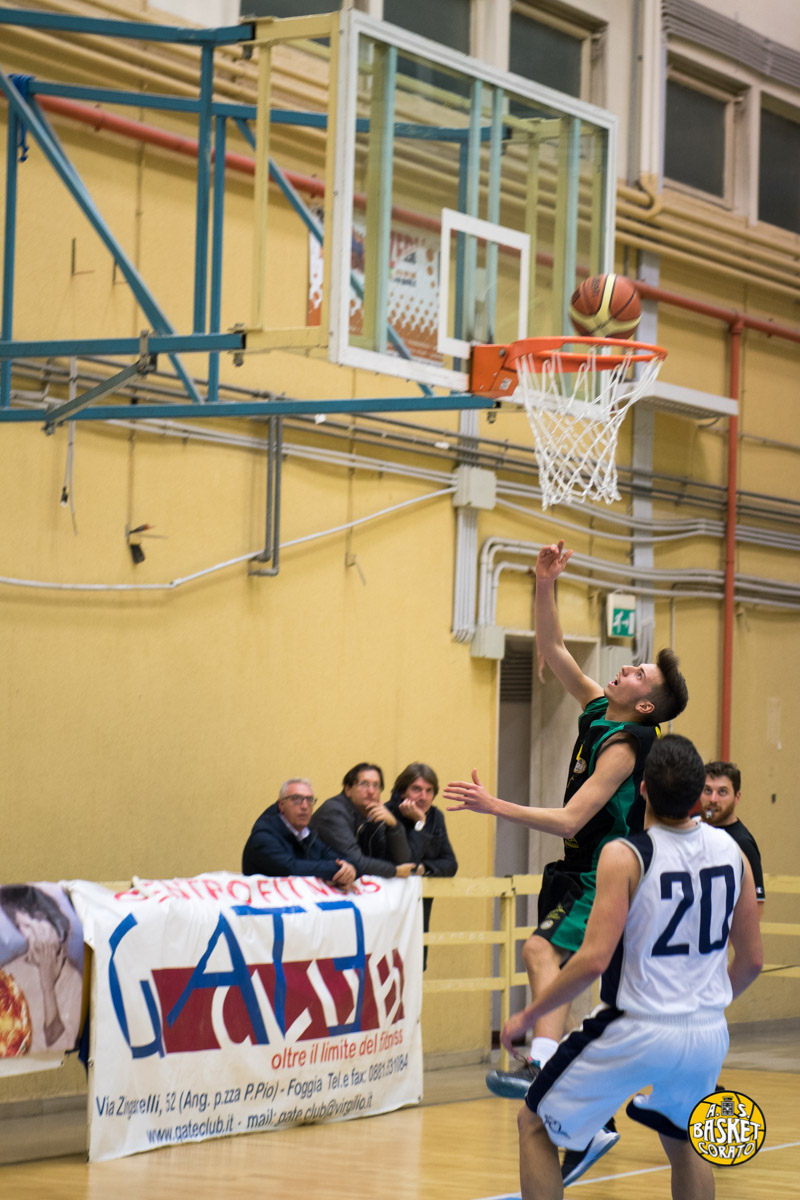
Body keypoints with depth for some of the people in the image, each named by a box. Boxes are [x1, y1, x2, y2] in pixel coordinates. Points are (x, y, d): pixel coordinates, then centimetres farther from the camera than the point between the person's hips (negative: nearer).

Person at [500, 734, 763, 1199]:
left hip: (635, 1033, -5)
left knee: (536, 1127, 14)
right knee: (682, 1141, 32)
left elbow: (595, 959, -20)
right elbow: (751, 961, 8)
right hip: (708, 1037, 5)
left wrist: (527, 1016, -8)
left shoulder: (624, 856, -15)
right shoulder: (731, 851, 1)